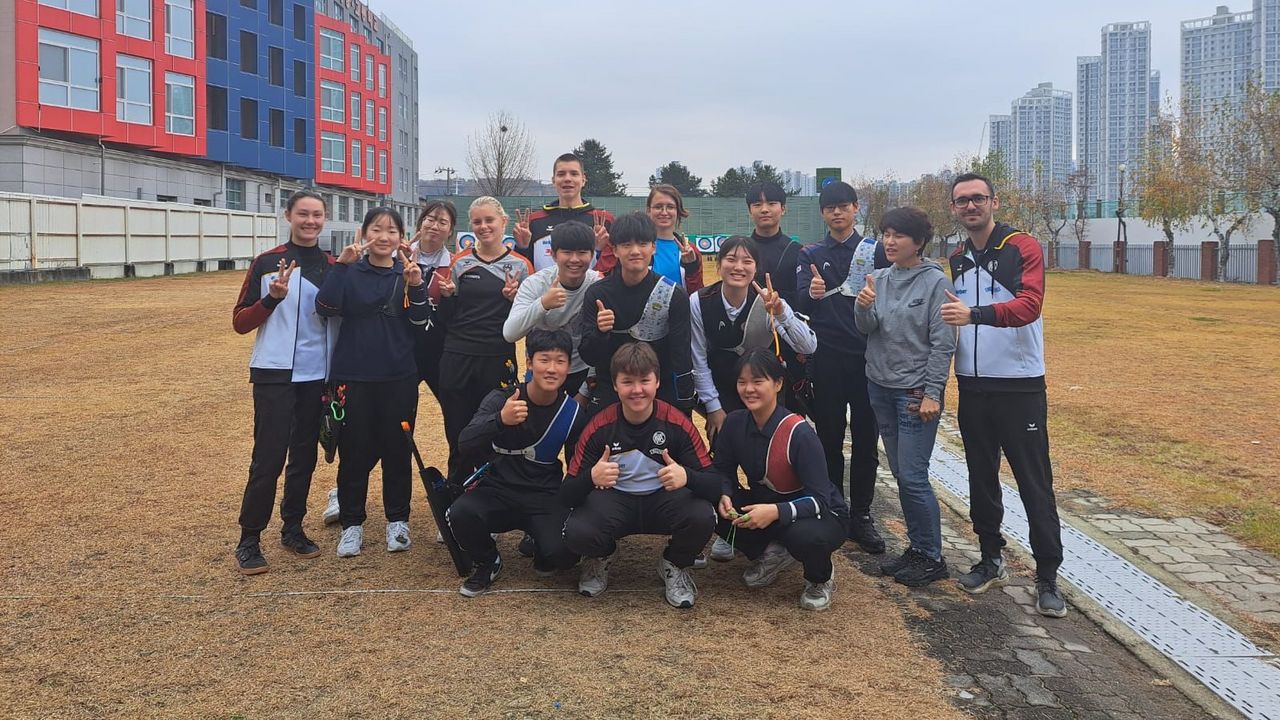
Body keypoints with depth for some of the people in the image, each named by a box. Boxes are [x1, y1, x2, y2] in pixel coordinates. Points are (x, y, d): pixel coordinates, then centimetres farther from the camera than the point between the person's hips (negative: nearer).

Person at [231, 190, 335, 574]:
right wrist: (272, 298, -19)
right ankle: (249, 540, 6)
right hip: (274, 375, -4)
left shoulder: (334, 267, 7)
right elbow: (240, 322, -2)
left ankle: (293, 528, 25)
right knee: (268, 459, -6)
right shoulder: (266, 263, -3)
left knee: (305, 456, 11)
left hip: (317, 377, 4)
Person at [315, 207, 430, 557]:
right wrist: (341, 265, -22)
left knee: (397, 450, 9)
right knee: (354, 452, 6)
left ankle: (397, 520, 23)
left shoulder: (409, 273, 4)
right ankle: (352, 524, 20)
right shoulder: (350, 272, 1)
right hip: (354, 377, -1)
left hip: (399, 377, 1)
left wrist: (416, 286, -21)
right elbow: (326, 307, -15)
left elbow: (420, 322, -6)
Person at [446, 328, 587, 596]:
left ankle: (542, 554, 13)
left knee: (563, 553, -27)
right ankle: (488, 563, 3)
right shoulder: (502, 398, -10)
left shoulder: (573, 413, -5)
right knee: (460, 514, -30)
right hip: (497, 491, 0)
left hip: (544, 497, 0)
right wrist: (500, 420, -42)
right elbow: (464, 446, -25)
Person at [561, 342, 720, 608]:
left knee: (703, 517, -31)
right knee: (576, 533, -30)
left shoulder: (677, 424, -16)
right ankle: (601, 558, 10)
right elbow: (567, 495, -16)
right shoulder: (599, 427, -15)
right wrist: (592, 477, -40)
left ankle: (675, 565, 4)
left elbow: (714, 484, -18)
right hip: (614, 500, 0)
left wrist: (687, 476, -42)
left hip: (664, 500, 0)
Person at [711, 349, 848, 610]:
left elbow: (819, 500, -28)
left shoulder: (799, 434, -28)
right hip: (764, 504, 5)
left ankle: (821, 580, 0)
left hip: (820, 515, -5)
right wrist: (725, 496, -22)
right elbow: (724, 471, 1)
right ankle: (773, 554, 7)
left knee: (805, 535, -39)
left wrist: (776, 512, -44)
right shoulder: (735, 422, -12)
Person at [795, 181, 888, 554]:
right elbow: (799, 304, -5)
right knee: (829, 438, 6)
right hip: (827, 359, 0)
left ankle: (861, 516, 14)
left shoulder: (874, 251, 6)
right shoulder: (811, 255, 7)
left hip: (867, 356, 0)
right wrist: (811, 294, -28)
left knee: (866, 439, 4)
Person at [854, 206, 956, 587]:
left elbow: (943, 343, -11)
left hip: (916, 390, -6)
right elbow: (866, 328, 0)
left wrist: (932, 394, -14)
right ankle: (916, 548, 24)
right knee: (900, 473, 12)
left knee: (913, 476, -6)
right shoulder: (880, 278, 7)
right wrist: (863, 307, -21)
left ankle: (932, 557, 9)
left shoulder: (935, 281, -9)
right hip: (880, 386, 6)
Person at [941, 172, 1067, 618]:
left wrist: (975, 314, -38)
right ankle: (992, 561, 27)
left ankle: (1047, 578, 8)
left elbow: (1029, 304, -23)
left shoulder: (1023, 248, -7)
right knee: (981, 477, 13)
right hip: (972, 386, 6)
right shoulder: (957, 260, 11)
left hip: (1019, 386, -5)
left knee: (1034, 483, -1)